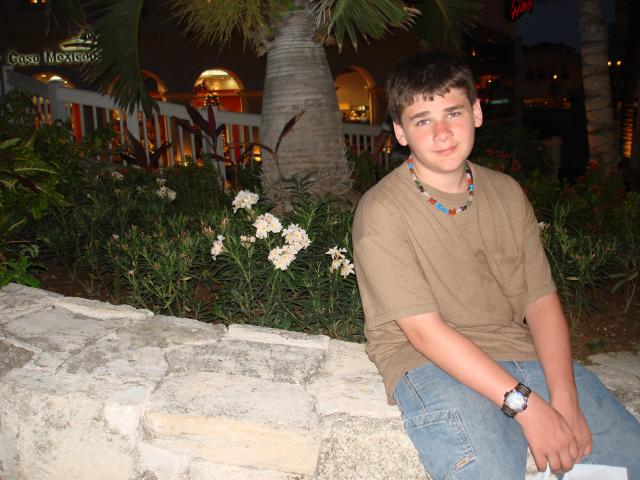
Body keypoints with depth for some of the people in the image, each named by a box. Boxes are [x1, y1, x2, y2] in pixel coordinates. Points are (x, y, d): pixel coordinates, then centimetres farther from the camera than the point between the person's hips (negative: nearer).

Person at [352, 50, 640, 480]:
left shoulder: (507, 194, 9)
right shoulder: (381, 212, -10)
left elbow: (541, 299, 3)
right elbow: (424, 331, -15)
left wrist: (564, 400, -11)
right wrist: (526, 404, -19)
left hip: (518, 350, 5)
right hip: (428, 362, -5)